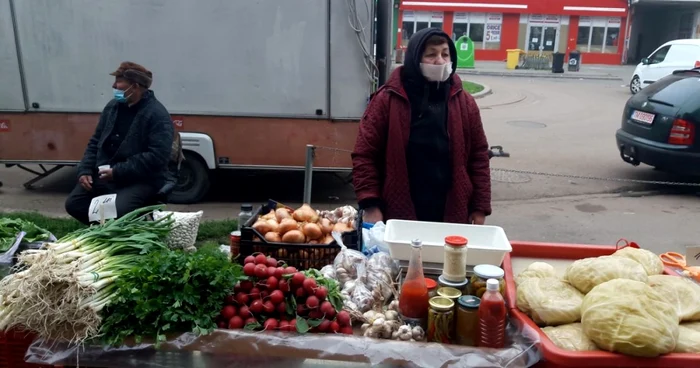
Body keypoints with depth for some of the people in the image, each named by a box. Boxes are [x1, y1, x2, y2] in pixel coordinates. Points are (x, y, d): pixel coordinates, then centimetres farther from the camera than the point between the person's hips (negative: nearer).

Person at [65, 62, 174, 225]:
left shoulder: (157, 115, -14)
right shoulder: (113, 106, 9)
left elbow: (157, 156, -23)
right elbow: (95, 142, 17)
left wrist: (118, 172, -22)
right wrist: (85, 170, 0)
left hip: (141, 180, -7)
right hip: (104, 174, 7)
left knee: (117, 212, -28)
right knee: (73, 204, -4)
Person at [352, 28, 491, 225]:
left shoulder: (465, 103, 4)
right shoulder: (387, 99, -4)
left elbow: (479, 156, 7)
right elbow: (365, 154, -5)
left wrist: (480, 207, 3)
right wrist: (371, 205, -12)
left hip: (451, 216, 3)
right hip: (398, 215, -2)